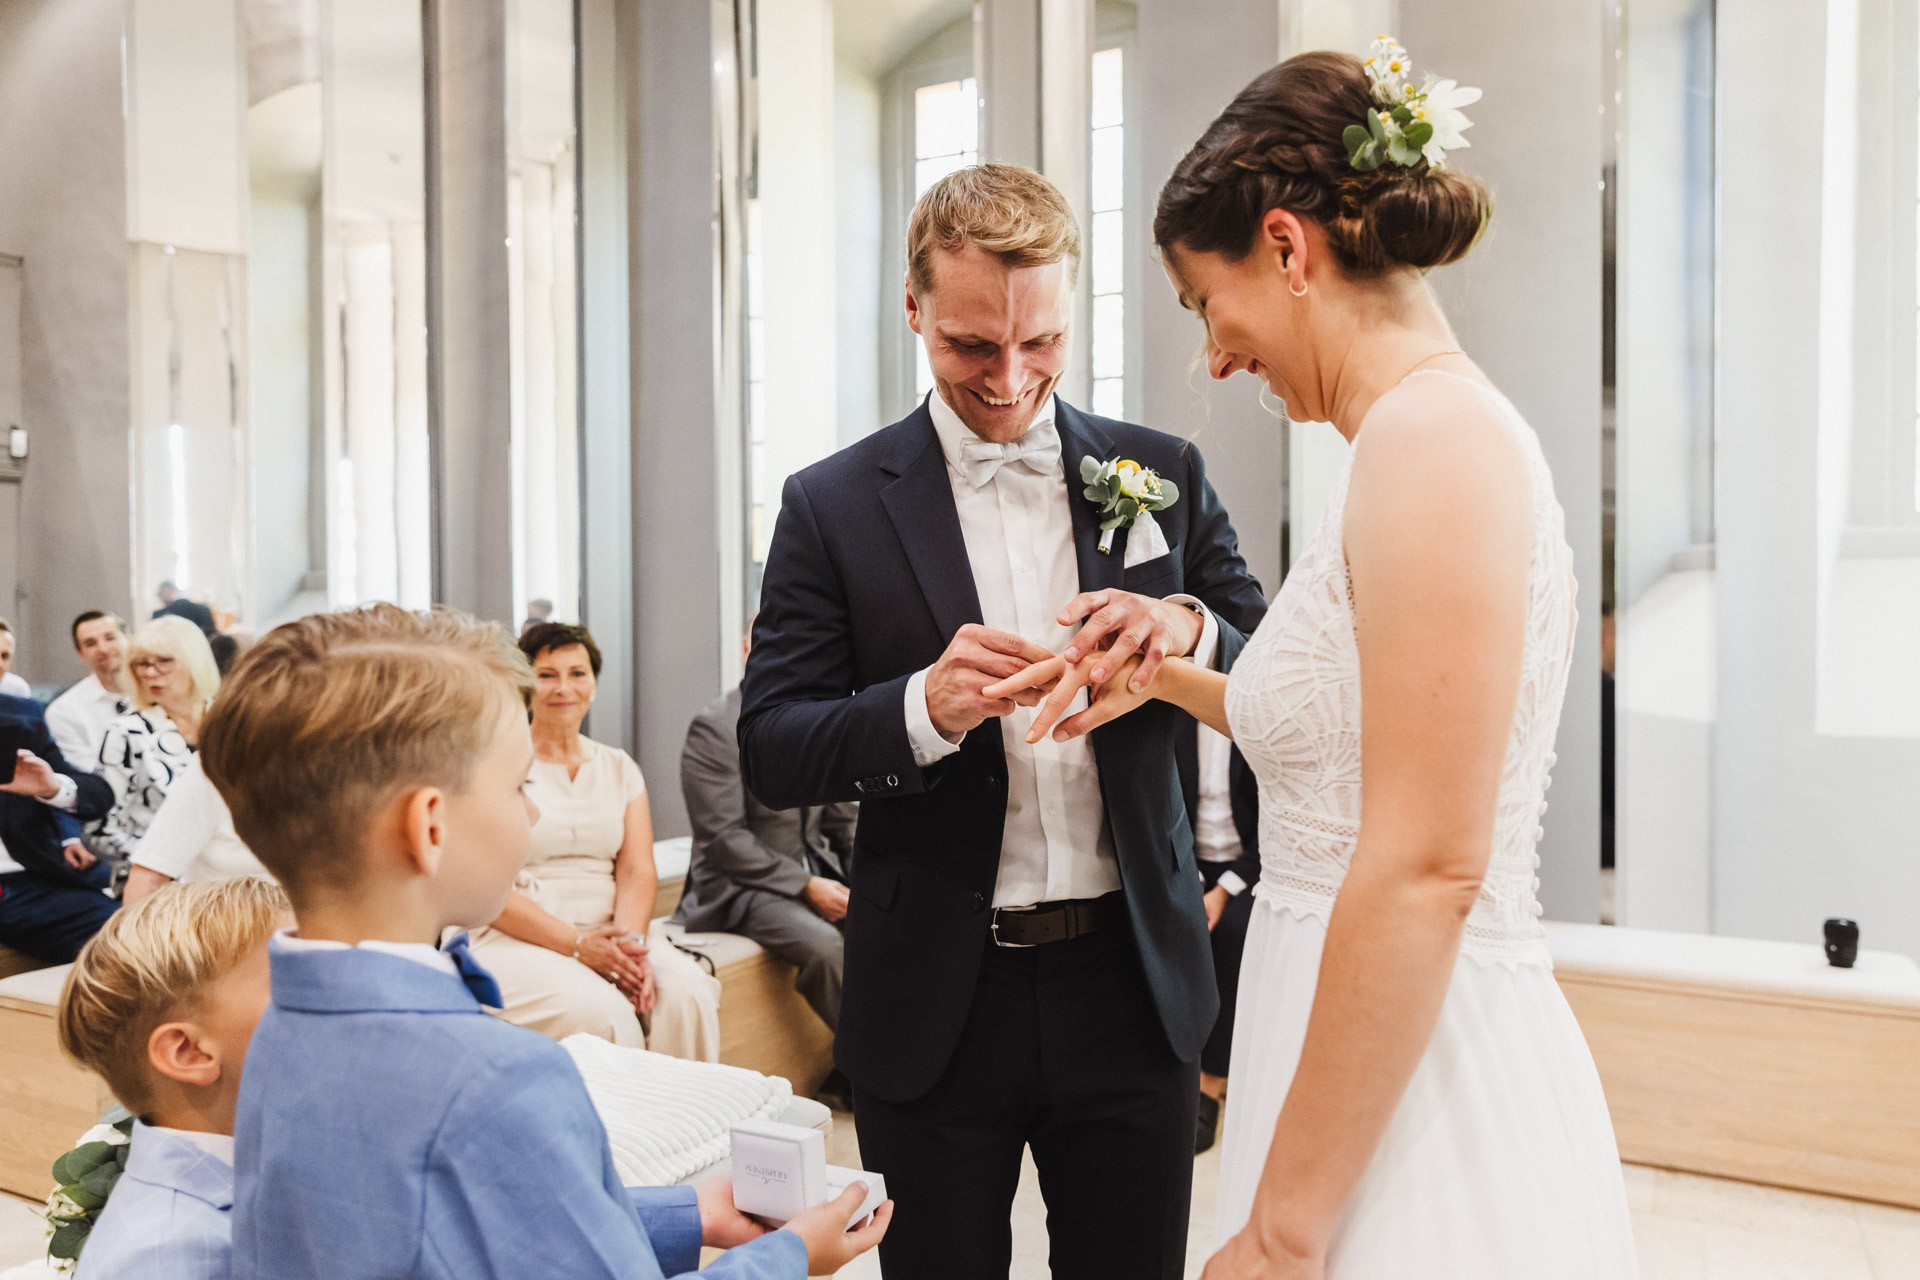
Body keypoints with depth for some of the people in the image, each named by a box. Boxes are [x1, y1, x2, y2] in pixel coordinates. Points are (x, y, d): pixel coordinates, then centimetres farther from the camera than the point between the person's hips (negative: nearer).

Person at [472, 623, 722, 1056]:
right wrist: (576, 944, -18)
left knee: (688, 992, -26)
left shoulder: (619, 769, 15)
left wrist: (628, 941, -17)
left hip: (606, 936, 4)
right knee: (602, 1013, -33)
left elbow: (638, 871, 5)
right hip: (516, 940, -4)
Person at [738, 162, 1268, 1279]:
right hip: (937, 1007, -1)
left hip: (1133, 986, 2)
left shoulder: (1164, 475, 3)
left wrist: (1186, 631, -17)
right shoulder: (833, 506, -3)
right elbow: (770, 751, -6)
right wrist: (924, 706, -24)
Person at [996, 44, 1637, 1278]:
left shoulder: (1434, 435, -18)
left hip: (1418, 1105, -9)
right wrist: (1171, 679, 22)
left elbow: (1427, 870, -24)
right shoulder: (1427, 435, 11)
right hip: (1404, 1060, 9)